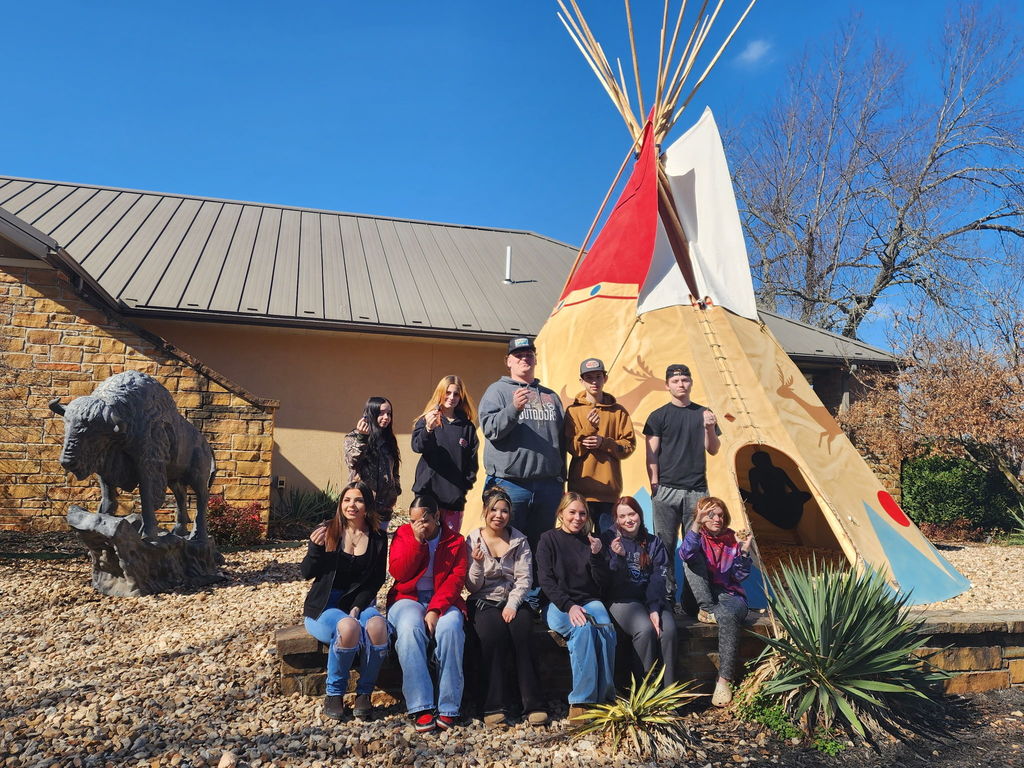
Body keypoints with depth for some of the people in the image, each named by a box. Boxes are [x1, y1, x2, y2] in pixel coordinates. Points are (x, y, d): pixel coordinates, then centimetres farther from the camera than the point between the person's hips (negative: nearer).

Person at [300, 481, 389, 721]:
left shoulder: (378, 539, 5)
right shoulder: (326, 531, 0)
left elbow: (376, 581, 5)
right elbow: (306, 573, 0)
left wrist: (358, 607, -12)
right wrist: (315, 548, -20)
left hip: (360, 604, 2)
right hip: (324, 606, -2)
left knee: (377, 626, -32)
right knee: (349, 627, -35)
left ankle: (364, 692, -11)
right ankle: (334, 693, -12)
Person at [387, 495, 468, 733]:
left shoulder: (455, 540, 6)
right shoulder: (403, 534, 9)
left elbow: (457, 578, -6)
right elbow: (398, 572, -2)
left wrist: (435, 609, -20)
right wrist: (417, 541, -11)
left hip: (443, 600, 0)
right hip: (408, 599, 0)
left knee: (450, 627, -34)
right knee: (410, 628, -34)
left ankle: (448, 708, -27)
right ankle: (421, 708, -33)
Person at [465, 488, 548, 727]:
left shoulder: (519, 541, 6)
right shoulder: (472, 541, 3)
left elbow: (524, 579, 0)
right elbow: (473, 587, 0)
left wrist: (512, 605, -16)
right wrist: (477, 563, -19)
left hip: (514, 601, 1)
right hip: (484, 602, -1)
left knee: (521, 632, -30)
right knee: (493, 630, -33)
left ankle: (533, 703, -23)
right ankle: (495, 705, -26)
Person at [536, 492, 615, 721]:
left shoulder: (590, 541, 14)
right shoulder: (548, 540, 5)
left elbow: (602, 583, 9)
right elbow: (546, 581, -5)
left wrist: (596, 554, -6)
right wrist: (569, 607, -19)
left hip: (589, 601, 3)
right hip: (559, 604, -3)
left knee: (606, 629, -30)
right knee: (583, 629, -34)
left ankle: (604, 697, -23)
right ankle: (580, 702, -31)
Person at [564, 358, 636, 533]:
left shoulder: (618, 411, 9)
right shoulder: (573, 410, 4)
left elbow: (629, 446, 1)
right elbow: (573, 448, -3)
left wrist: (603, 442, -13)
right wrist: (589, 428, -18)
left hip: (610, 487, 1)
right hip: (581, 487, -1)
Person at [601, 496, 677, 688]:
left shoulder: (653, 543, 10)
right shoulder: (609, 539, 1)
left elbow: (658, 579, 0)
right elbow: (611, 581, -5)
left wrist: (654, 608, -16)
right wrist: (617, 557, -24)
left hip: (651, 598, 3)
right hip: (622, 599, -3)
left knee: (668, 628, -26)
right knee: (645, 629, -31)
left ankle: (669, 690, -17)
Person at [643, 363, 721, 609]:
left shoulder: (703, 414, 11)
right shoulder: (658, 416, 3)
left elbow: (713, 450, 9)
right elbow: (652, 454, 0)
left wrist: (710, 428, -9)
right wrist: (654, 486, -6)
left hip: (697, 490, 3)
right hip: (667, 490, -2)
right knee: (665, 547, 0)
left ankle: (693, 598, 14)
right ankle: (666, 598, 7)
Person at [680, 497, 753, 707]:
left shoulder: (733, 539, 3)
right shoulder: (698, 537, -1)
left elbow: (739, 577, -3)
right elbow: (686, 554, -27)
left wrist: (744, 551, -18)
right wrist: (696, 525, -41)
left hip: (729, 596, 0)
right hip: (703, 598, 1)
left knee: (728, 616, -38)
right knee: (694, 558, -21)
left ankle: (724, 680, -34)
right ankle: (708, 610, -21)